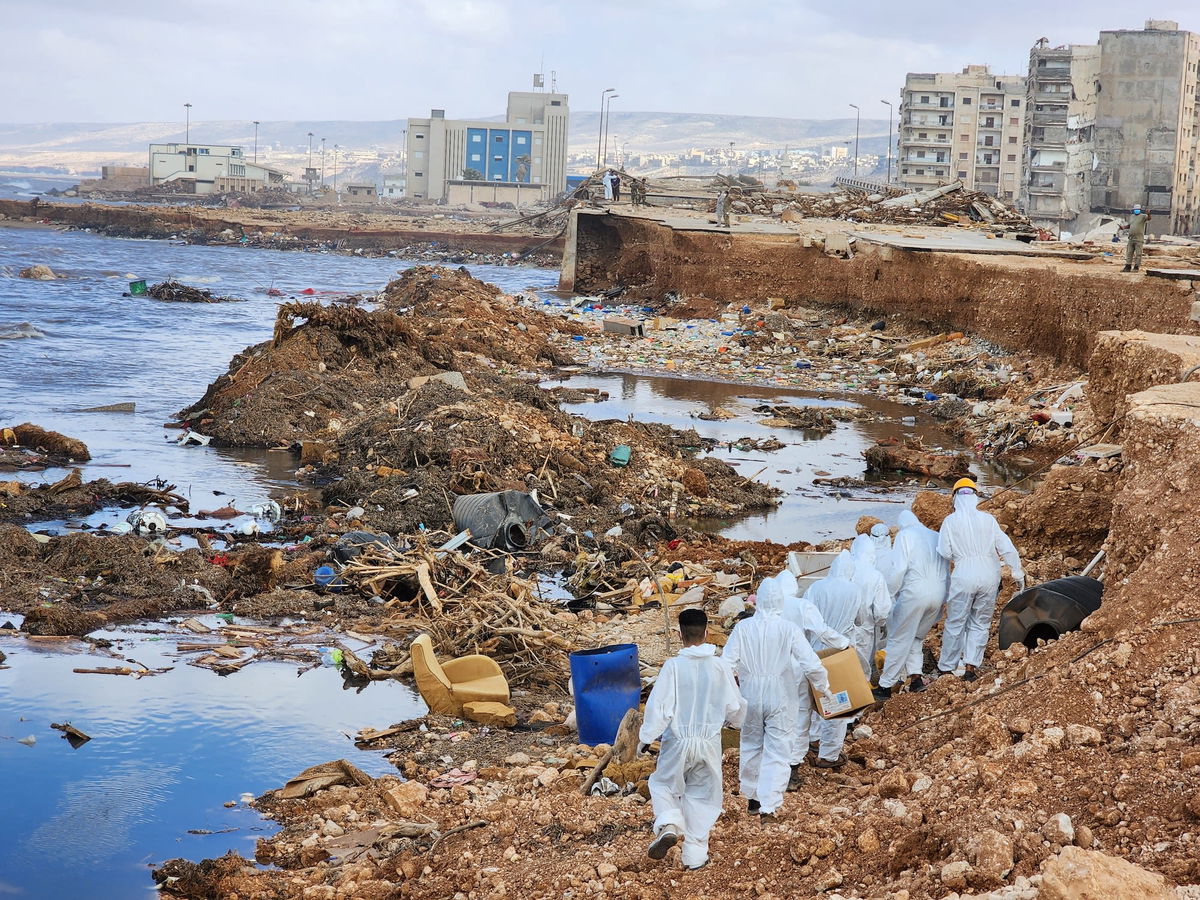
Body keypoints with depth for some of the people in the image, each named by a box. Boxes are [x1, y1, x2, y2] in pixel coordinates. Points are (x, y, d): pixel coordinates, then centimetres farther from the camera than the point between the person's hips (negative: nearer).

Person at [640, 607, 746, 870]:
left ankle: (668, 826, -6)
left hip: (678, 742, -2)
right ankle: (695, 854, 18)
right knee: (702, 795, 16)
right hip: (709, 741, 2)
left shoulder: (673, 665, -16)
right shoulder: (719, 665, -7)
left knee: (663, 784, 20)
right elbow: (735, 705, 4)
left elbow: (658, 705, -15)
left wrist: (646, 737, -2)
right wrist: (735, 720, 27)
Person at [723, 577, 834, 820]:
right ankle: (769, 804, -4)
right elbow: (811, 665, -13)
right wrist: (823, 687, 4)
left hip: (750, 694, 3)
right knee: (778, 751, 4)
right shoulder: (789, 629, -11)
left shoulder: (743, 627, -7)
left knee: (751, 746, 20)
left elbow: (727, 663, -7)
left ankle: (752, 799, 33)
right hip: (779, 697, -2)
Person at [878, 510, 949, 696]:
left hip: (915, 592, -6)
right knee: (916, 637, 20)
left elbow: (899, 568, -8)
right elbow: (946, 570, 20)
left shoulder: (905, 535, 2)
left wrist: (889, 594, 1)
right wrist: (944, 598, 25)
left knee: (899, 639, 1)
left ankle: (887, 684, 2)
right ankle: (915, 676, 9)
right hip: (938, 594, 6)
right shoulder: (936, 536, 19)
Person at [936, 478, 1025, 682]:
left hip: (963, 576, -2)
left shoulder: (951, 521, -3)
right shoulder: (988, 520, 4)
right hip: (989, 577, 2)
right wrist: (1018, 574, 11)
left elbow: (944, 553, -7)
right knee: (980, 624, 12)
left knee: (955, 623, 8)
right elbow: (1008, 549, 3)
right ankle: (970, 666, 6)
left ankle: (946, 667, 13)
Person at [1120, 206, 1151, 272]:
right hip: (1131, 239, 7)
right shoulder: (1132, 216, 18)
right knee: (1129, 253, 7)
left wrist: (1148, 214, -45)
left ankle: (1136, 267, -2)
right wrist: (1124, 227, 7)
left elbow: (1148, 218, -23)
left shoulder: (1143, 216, -2)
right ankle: (1128, 267, 11)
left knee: (1138, 254, -4)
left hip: (1139, 239, -7)